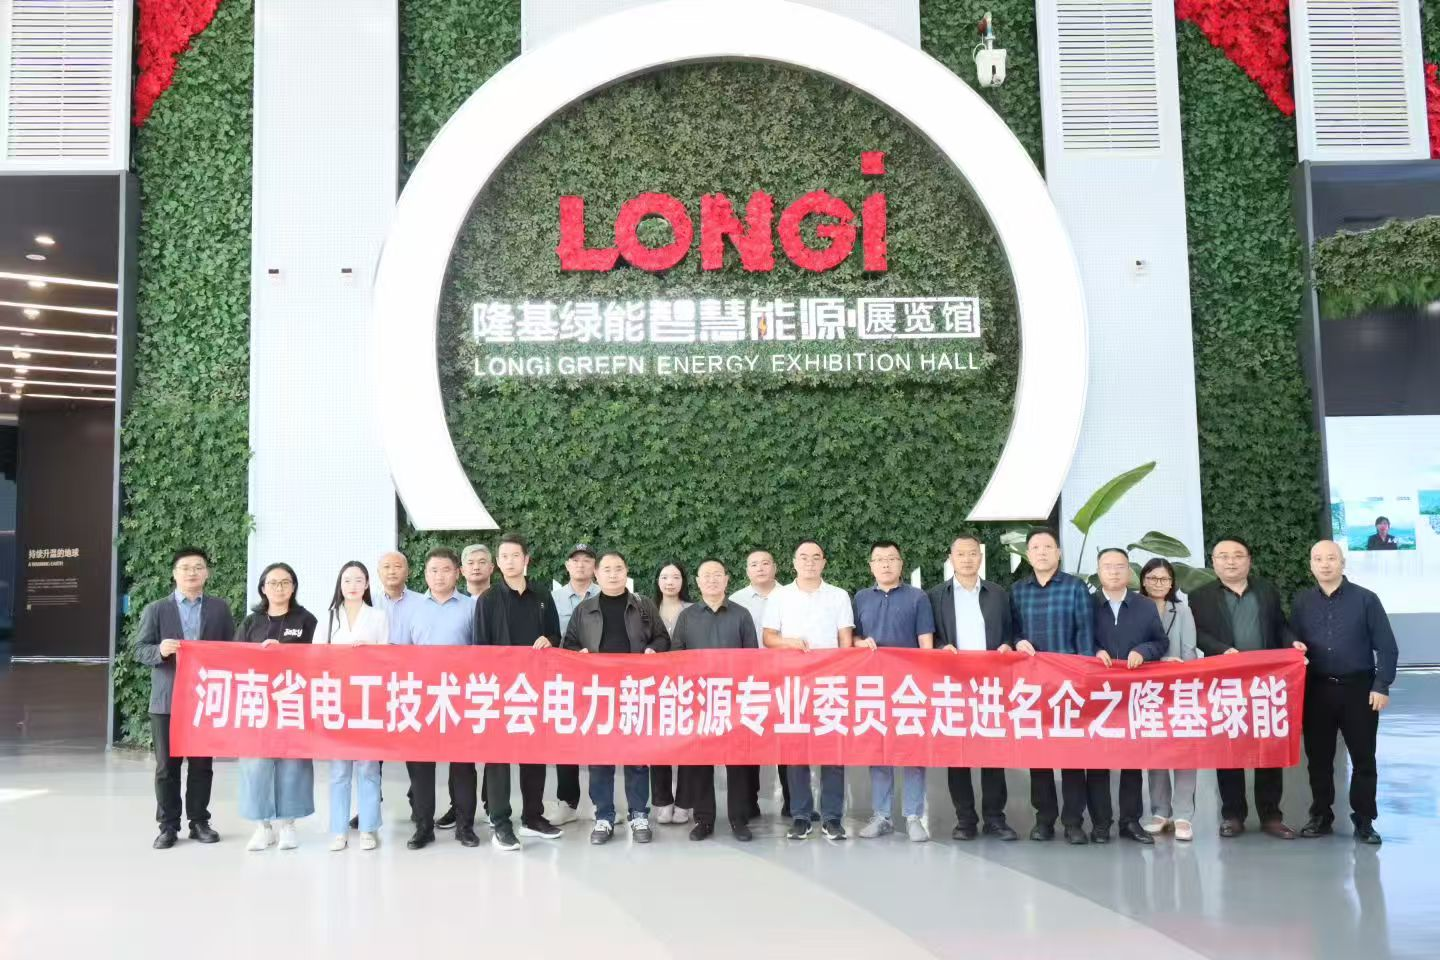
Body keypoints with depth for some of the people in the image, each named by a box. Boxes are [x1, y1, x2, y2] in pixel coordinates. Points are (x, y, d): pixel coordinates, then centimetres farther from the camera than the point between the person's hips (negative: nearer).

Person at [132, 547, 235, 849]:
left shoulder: (220, 608, 8)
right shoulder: (155, 609, 5)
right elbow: (139, 650, 0)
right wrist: (160, 650, -21)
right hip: (167, 700, -1)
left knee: (202, 765, 7)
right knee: (167, 766, 3)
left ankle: (199, 822, 17)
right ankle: (168, 826, 12)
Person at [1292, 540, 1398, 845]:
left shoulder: (1365, 599, -3)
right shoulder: (1301, 602, 5)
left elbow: (1386, 647, -3)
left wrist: (1381, 686, -10)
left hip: (1358, 688, -2)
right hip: (1316, 690, 2)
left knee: (1363, 758, 5)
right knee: (1318, 757, 9)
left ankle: (1364, 821, 15)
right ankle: (1321, 817, 21)